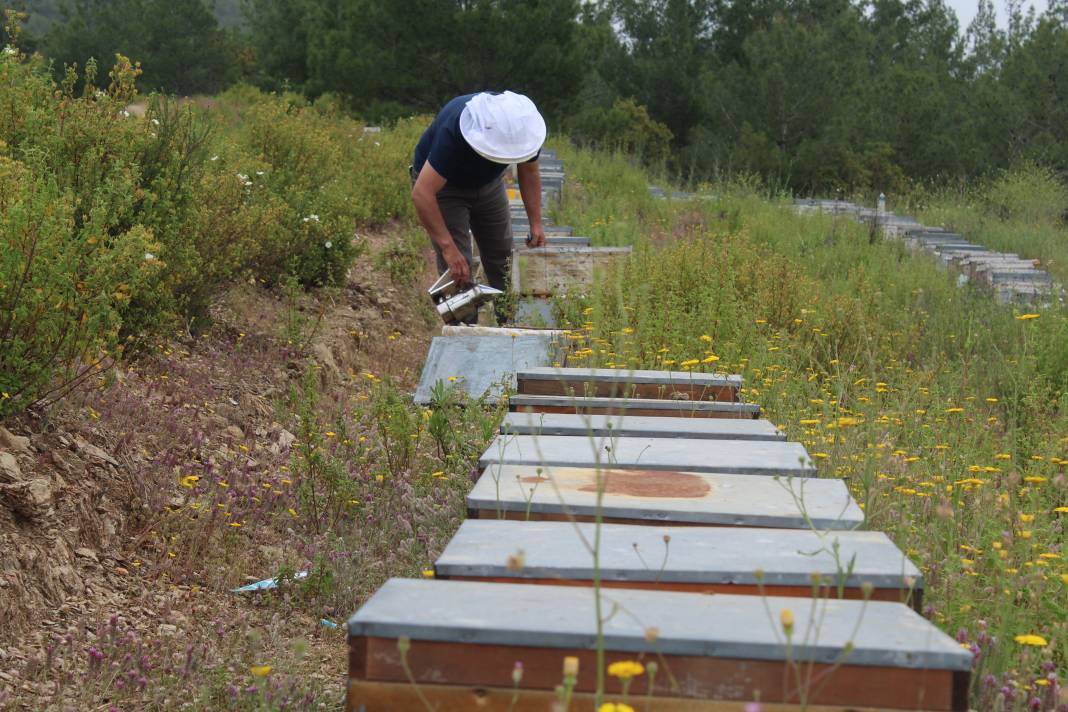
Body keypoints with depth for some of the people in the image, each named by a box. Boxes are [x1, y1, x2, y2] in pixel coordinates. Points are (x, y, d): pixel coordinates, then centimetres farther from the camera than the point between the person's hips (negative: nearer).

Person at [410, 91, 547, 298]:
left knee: (503, 258, 5)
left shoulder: (525, 125, -25)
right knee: (458, 271, -13)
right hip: (440, 182, -5)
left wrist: (536, 224, -11)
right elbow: (422, 194, -42)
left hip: (487, 181, 5)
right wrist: (448, 247, -42)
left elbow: (529, 172, -5)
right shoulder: (453, 133, -41)